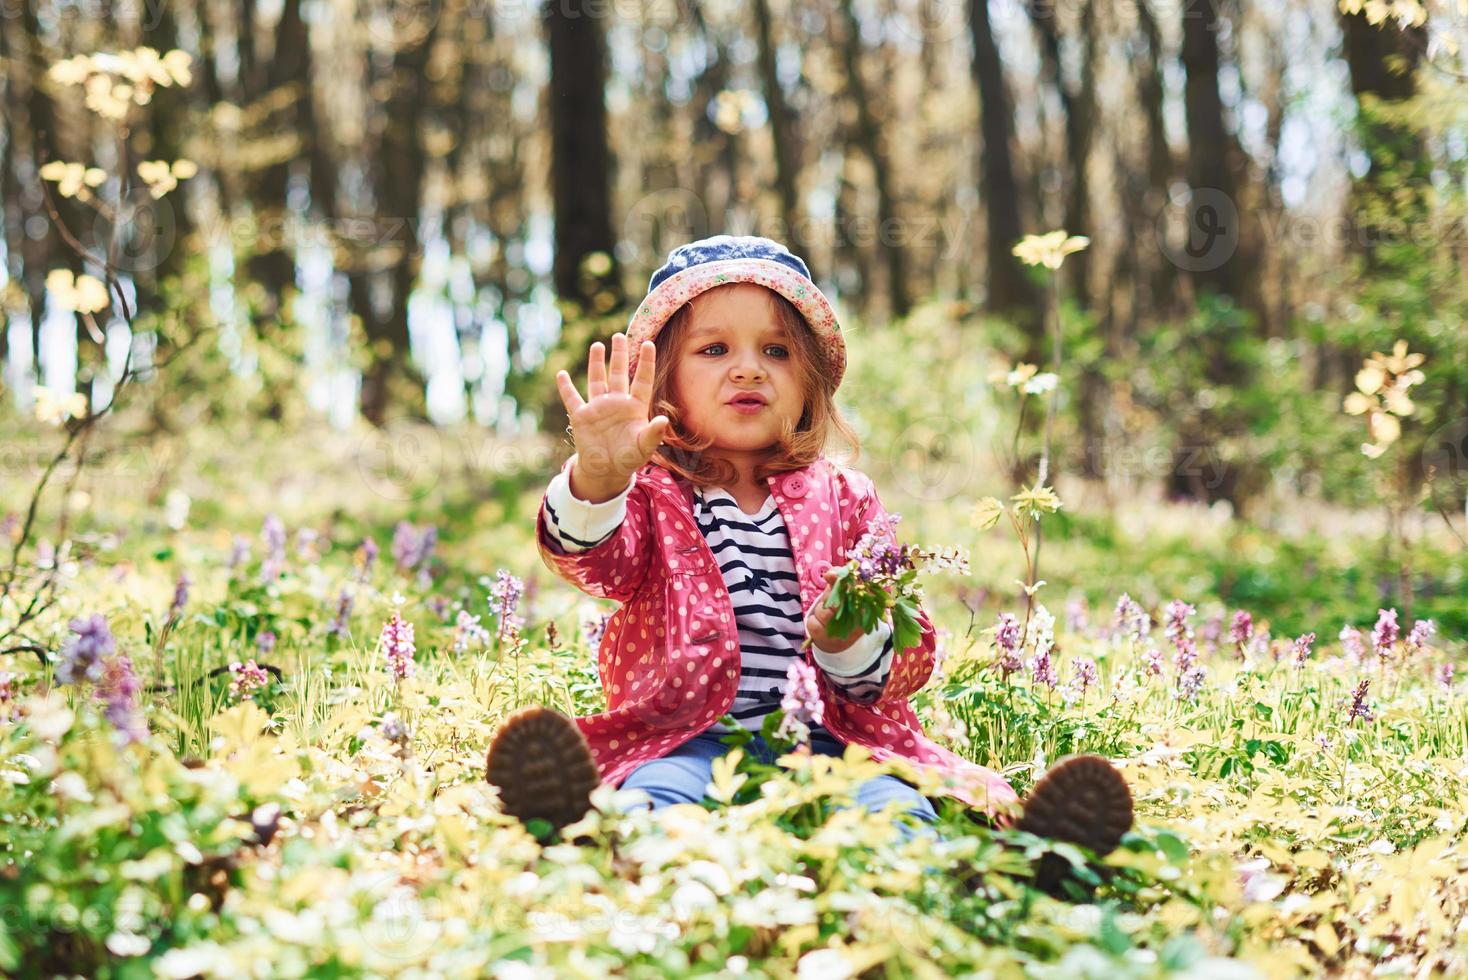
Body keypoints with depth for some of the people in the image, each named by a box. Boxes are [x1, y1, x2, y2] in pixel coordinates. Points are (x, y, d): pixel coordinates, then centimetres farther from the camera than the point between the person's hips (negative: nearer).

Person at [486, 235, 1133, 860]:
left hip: (825, 739, 2)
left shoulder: (844, 499, 19)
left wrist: (850, 642, -12)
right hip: (688, 738, -2)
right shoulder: (652, 493, 14)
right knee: (657, 795, -37)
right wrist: (596, 478, -35)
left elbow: (909, 658, 13)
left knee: (896, 807, -31)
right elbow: (593, 557, -11)